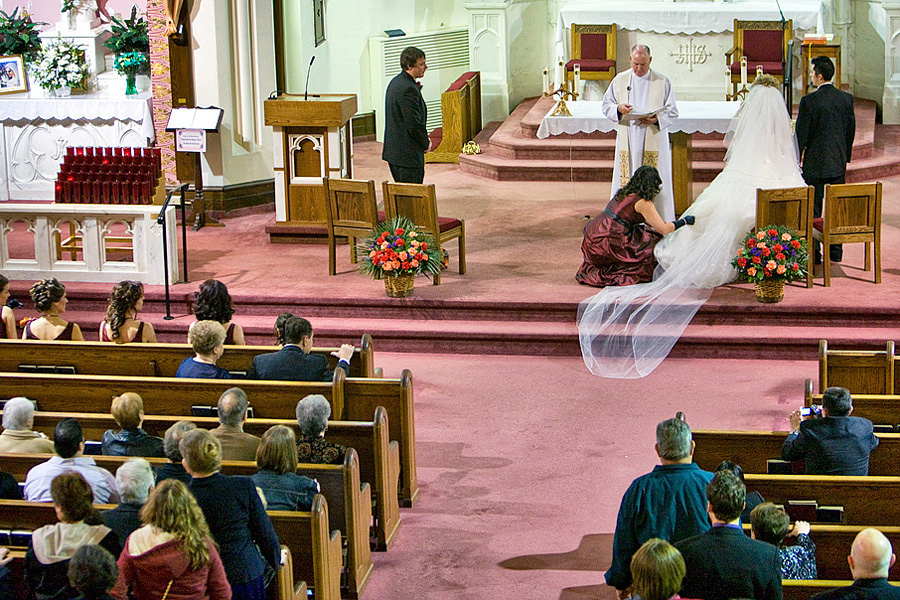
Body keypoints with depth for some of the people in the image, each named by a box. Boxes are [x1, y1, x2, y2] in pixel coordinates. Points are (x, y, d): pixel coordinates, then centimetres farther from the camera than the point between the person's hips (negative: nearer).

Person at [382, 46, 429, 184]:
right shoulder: (408, 89, -21)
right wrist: (426, 143, -6)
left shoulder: (396, 82, 12)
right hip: (408, 155, -10)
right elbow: (413, 124, -22)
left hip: (394, 151, 10)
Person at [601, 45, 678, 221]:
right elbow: (605, 105, 10)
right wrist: (618, 109, -12)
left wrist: (657, 119, -18)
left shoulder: (662, 82, 1)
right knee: (626, 182, 2)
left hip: (653, 141, -2)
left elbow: (672, 112, 2)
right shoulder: (620, 80, 7)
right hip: (627, 142, 2)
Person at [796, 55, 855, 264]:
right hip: (838, 162, 5)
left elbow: (801, 133, -11)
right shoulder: (847, 98, 1)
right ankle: (835, 252, 16)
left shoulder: (809, 101, -14)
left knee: (813, 209, 2)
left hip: (815, 163, -5)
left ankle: (814, 253, 4)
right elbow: (851, 131, 9)